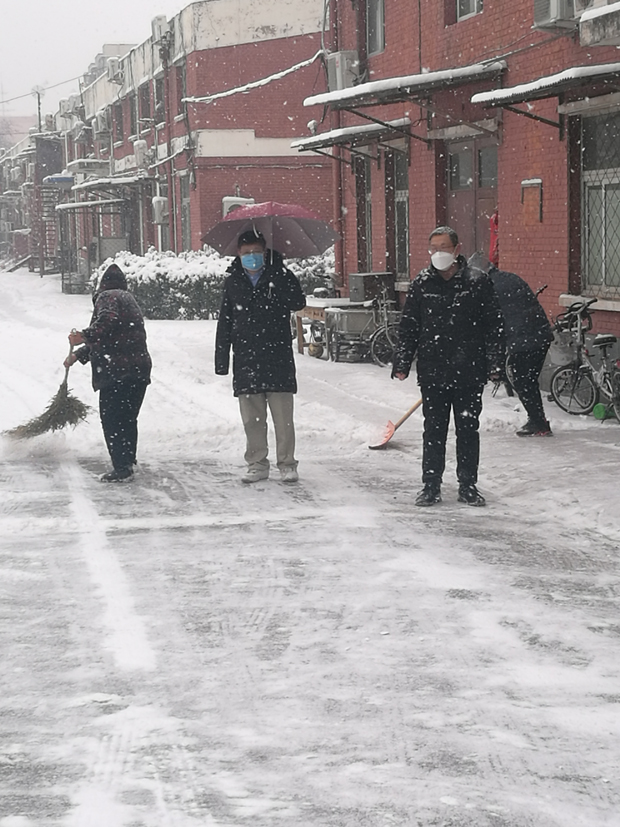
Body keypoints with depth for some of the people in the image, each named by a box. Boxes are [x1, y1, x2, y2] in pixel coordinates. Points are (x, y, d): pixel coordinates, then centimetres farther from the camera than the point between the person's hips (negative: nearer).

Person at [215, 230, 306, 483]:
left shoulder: (279, 277, 2)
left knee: (283, 417, -1)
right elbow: (224, 323, 12)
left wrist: (278, 272, -21)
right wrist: (221, 360, 7)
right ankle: (257, 464, 17)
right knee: (252, 418, 7)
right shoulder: (233, 283, 9)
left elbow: (298, 303, -15)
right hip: (246, 360, 3)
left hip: (278, 359, -3)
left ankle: (287, 464, 8)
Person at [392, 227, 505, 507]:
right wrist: (402, 363, 3)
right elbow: (408, 327, 8)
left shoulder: (478, 282, -1)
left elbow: (494, 324, 2)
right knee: (434, 431, 6)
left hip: (469, 372, -1)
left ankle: (468, 486, 17)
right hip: (432, 371, 1)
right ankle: (431, 486, 14)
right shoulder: (421, 284, 4)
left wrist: (494, 362, -3)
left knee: (468, 429, 7)